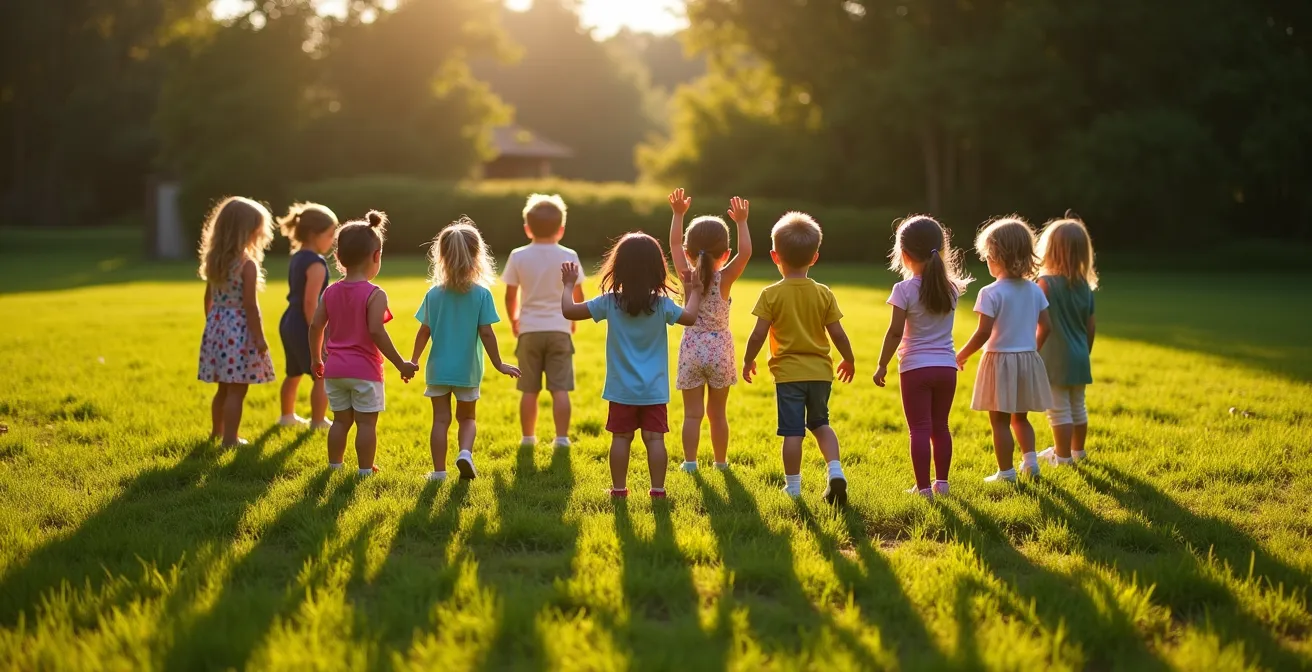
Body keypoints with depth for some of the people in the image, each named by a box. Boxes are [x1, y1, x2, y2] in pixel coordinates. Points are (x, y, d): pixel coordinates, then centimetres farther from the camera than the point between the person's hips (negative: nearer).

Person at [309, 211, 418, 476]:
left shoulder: (331, 292, 3)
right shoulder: (375, 294, -14)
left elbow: (315, 327, 5)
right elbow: (376, 332, -22)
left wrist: (316, 359, 19)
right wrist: (401, 364, -17)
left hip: (335, 369, 6)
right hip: (365, 370, -6)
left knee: (341, 420, 17)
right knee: (367, 422, 3)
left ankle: (334, 464, 22)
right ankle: (365, 469, 5)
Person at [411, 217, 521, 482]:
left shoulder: (434, 294, -4)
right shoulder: (482, 294, -10)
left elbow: (424, 332, 1)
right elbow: (486, 333, -10)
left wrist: (414, 360, 14)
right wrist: (498, 364, 0)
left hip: (438, 369, 1)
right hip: (468, 370, -1)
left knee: (441, 419, 8)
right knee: (467, 417, 16)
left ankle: (439, 470, 7)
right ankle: (465, 452, -8)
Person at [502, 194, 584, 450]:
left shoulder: (518, 257, -3)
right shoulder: (568, 257, -3)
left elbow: (511, 296, 2)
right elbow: (578, 295, 5)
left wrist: (514, 320, 21)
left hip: (529, 330, 1)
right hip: (559, 329, -1)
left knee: (529, 389, 8)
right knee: (560, 389, -1)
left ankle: (528, 437, 14)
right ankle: (562, 438, -4)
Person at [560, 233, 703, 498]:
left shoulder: (610, 303, -8)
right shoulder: (662, 304, -8)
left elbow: (569, 310, -3)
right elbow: (690, 317, 8)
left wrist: (569, 285, 14)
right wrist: (693, 292, 24)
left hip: (622, 389, 0)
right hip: (654, 390, 0)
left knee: (621, 437, 8)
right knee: (654, 438, 2)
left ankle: (619, 487, 11)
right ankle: (658, 489, 1)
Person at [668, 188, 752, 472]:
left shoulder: (687, 276, -5)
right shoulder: (724, 279, -10)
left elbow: (674, 245, 3)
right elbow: (745, 252, -15)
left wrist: (678, 214, 6)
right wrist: (741, 222, -12)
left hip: (691, 351, 0)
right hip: (720, 350, 0)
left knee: (692, 412, 3)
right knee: (718, 412, 11)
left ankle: (690, 461, -2)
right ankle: (721, 461, 18)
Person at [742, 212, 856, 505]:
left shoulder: (771, 294, -9)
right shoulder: (824, 294, -1)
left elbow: (758, 334, -10)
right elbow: (838, 334, 1)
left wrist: (748, 361, 6)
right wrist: (849, 360, 17)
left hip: (788, 372, -3)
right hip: (820, 371, 3)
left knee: (792, 431, 2)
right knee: (820, 423, 20)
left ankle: (793, 485, 7)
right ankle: (835, 469, 2)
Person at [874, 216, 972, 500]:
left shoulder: (905, 290, -11)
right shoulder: (951, 287, 3)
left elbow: (895, 332, -13)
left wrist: (882, 365, -3)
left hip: (916, 368, -5)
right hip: (946, 366, 5)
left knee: (919, 428, -1)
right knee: (940, 426, 15)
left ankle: (923, 487, -2)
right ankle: (941, 482, 21)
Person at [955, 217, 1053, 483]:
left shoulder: (991, 293, -16)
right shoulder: (1034, 290, 2)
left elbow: (984, 333, -18)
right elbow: (1045, 326, 6)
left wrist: (962, 355, -6)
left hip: (1000, 361, -6)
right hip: (1028, 360, 6)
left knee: (1000, 421, 4)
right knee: (1020, 417, 22)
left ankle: (1006, 471, 7)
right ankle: (1030, 458, 9)